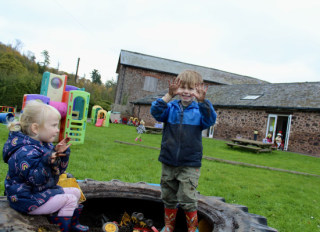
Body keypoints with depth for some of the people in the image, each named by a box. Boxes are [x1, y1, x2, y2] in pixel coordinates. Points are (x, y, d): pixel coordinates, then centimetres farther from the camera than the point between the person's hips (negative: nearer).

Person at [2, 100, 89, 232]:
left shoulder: (46, 145, 3)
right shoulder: (26, 152, -27)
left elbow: (58, 170, 8)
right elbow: (36, 180, -32)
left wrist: (61, 154, -7)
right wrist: (46, 162, -45)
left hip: (43, 191, 10)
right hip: (26, 199, -10)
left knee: (75, 192, 13)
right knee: (69, 200, -18)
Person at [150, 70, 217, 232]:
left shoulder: (199, 110, -3)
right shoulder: (171, 107, 1)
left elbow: (210, 120, -20)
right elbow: (155, 112, -15)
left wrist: (202, 101, -34)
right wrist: (169, 96, -28)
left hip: (190, 165, -3)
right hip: (168, 163, 3)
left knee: (187, 200, 0)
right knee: (168, 198, 17)